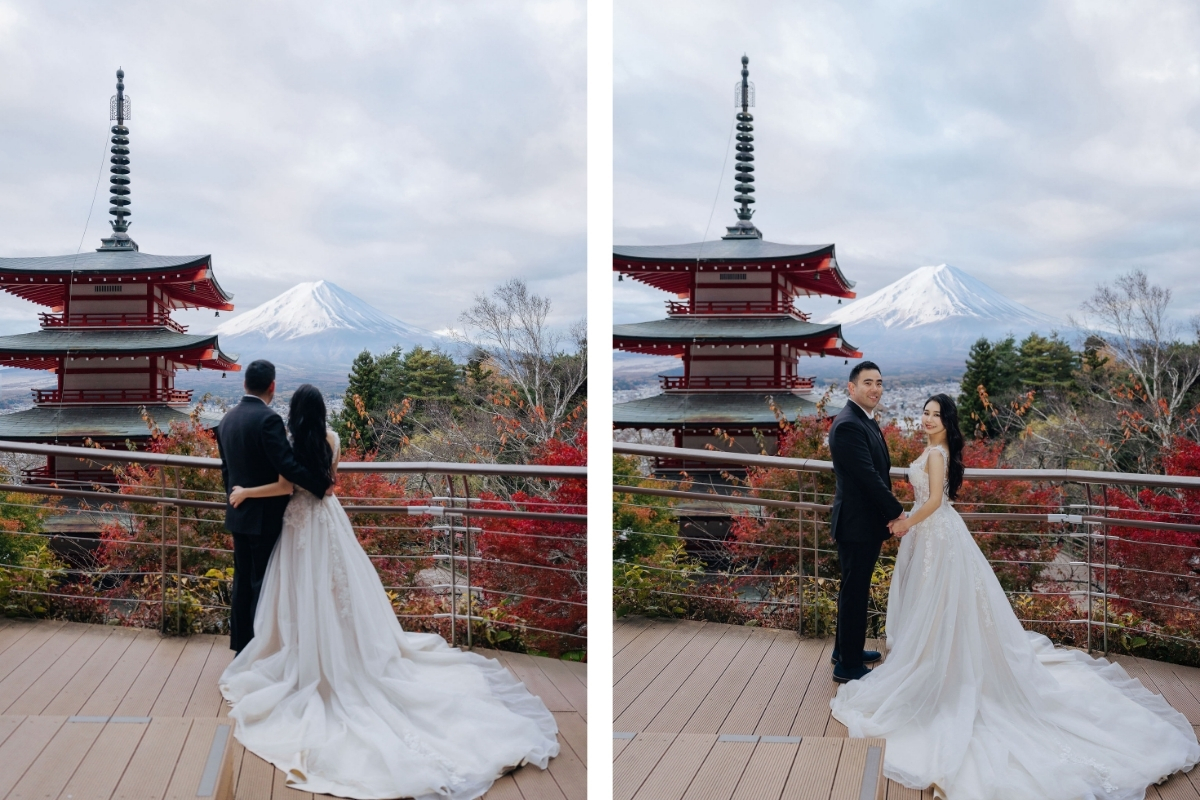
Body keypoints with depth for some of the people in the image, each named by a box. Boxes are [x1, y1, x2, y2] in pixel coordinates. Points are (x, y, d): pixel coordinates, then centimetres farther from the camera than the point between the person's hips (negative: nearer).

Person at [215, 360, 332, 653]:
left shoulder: (227, 419, 7)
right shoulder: (268, 419, -19)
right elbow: (288, 465, -26)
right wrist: (322, 485, -18)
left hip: (238, 515, 8)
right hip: (265, 516, -8)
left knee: (242, 581, 15)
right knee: (263, 584, 1)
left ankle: (240, 644, 23)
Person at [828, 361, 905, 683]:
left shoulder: (867, 422, 11)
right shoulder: (848, 425, -21)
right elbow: (868, 476, -24)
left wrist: (887, 516, 10)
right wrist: (896, 512, -17)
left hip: (868, 522, 10)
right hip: (856, 524, -10)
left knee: (855, 589, 21)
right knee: (855, 592, 0)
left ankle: (845, 649, 35)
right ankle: (848, 665, 11)